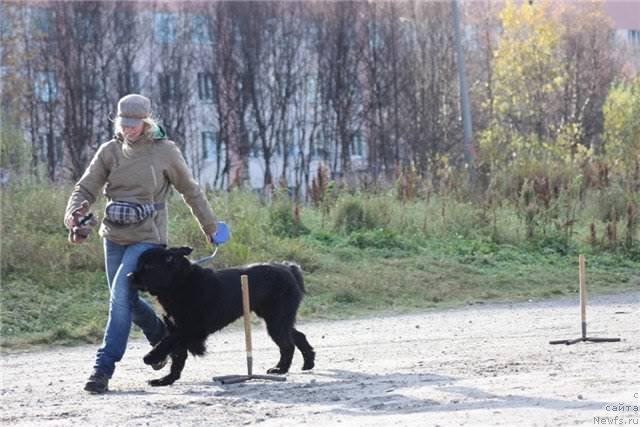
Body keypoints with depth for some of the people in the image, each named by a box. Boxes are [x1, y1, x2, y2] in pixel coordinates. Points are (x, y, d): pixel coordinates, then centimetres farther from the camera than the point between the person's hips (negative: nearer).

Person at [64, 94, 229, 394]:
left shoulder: (165, 151, -6)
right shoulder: (110, 151, 1)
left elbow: (190, 191, 6)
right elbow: (86, 188, -3)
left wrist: (210, 227, 16)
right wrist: (75, 217, -24)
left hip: (147, 237, -5)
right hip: (114, 237, 5)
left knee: (121, 297, -17)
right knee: (126, 299, 15)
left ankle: (103, 369, -14)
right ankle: (161, 337, 44)